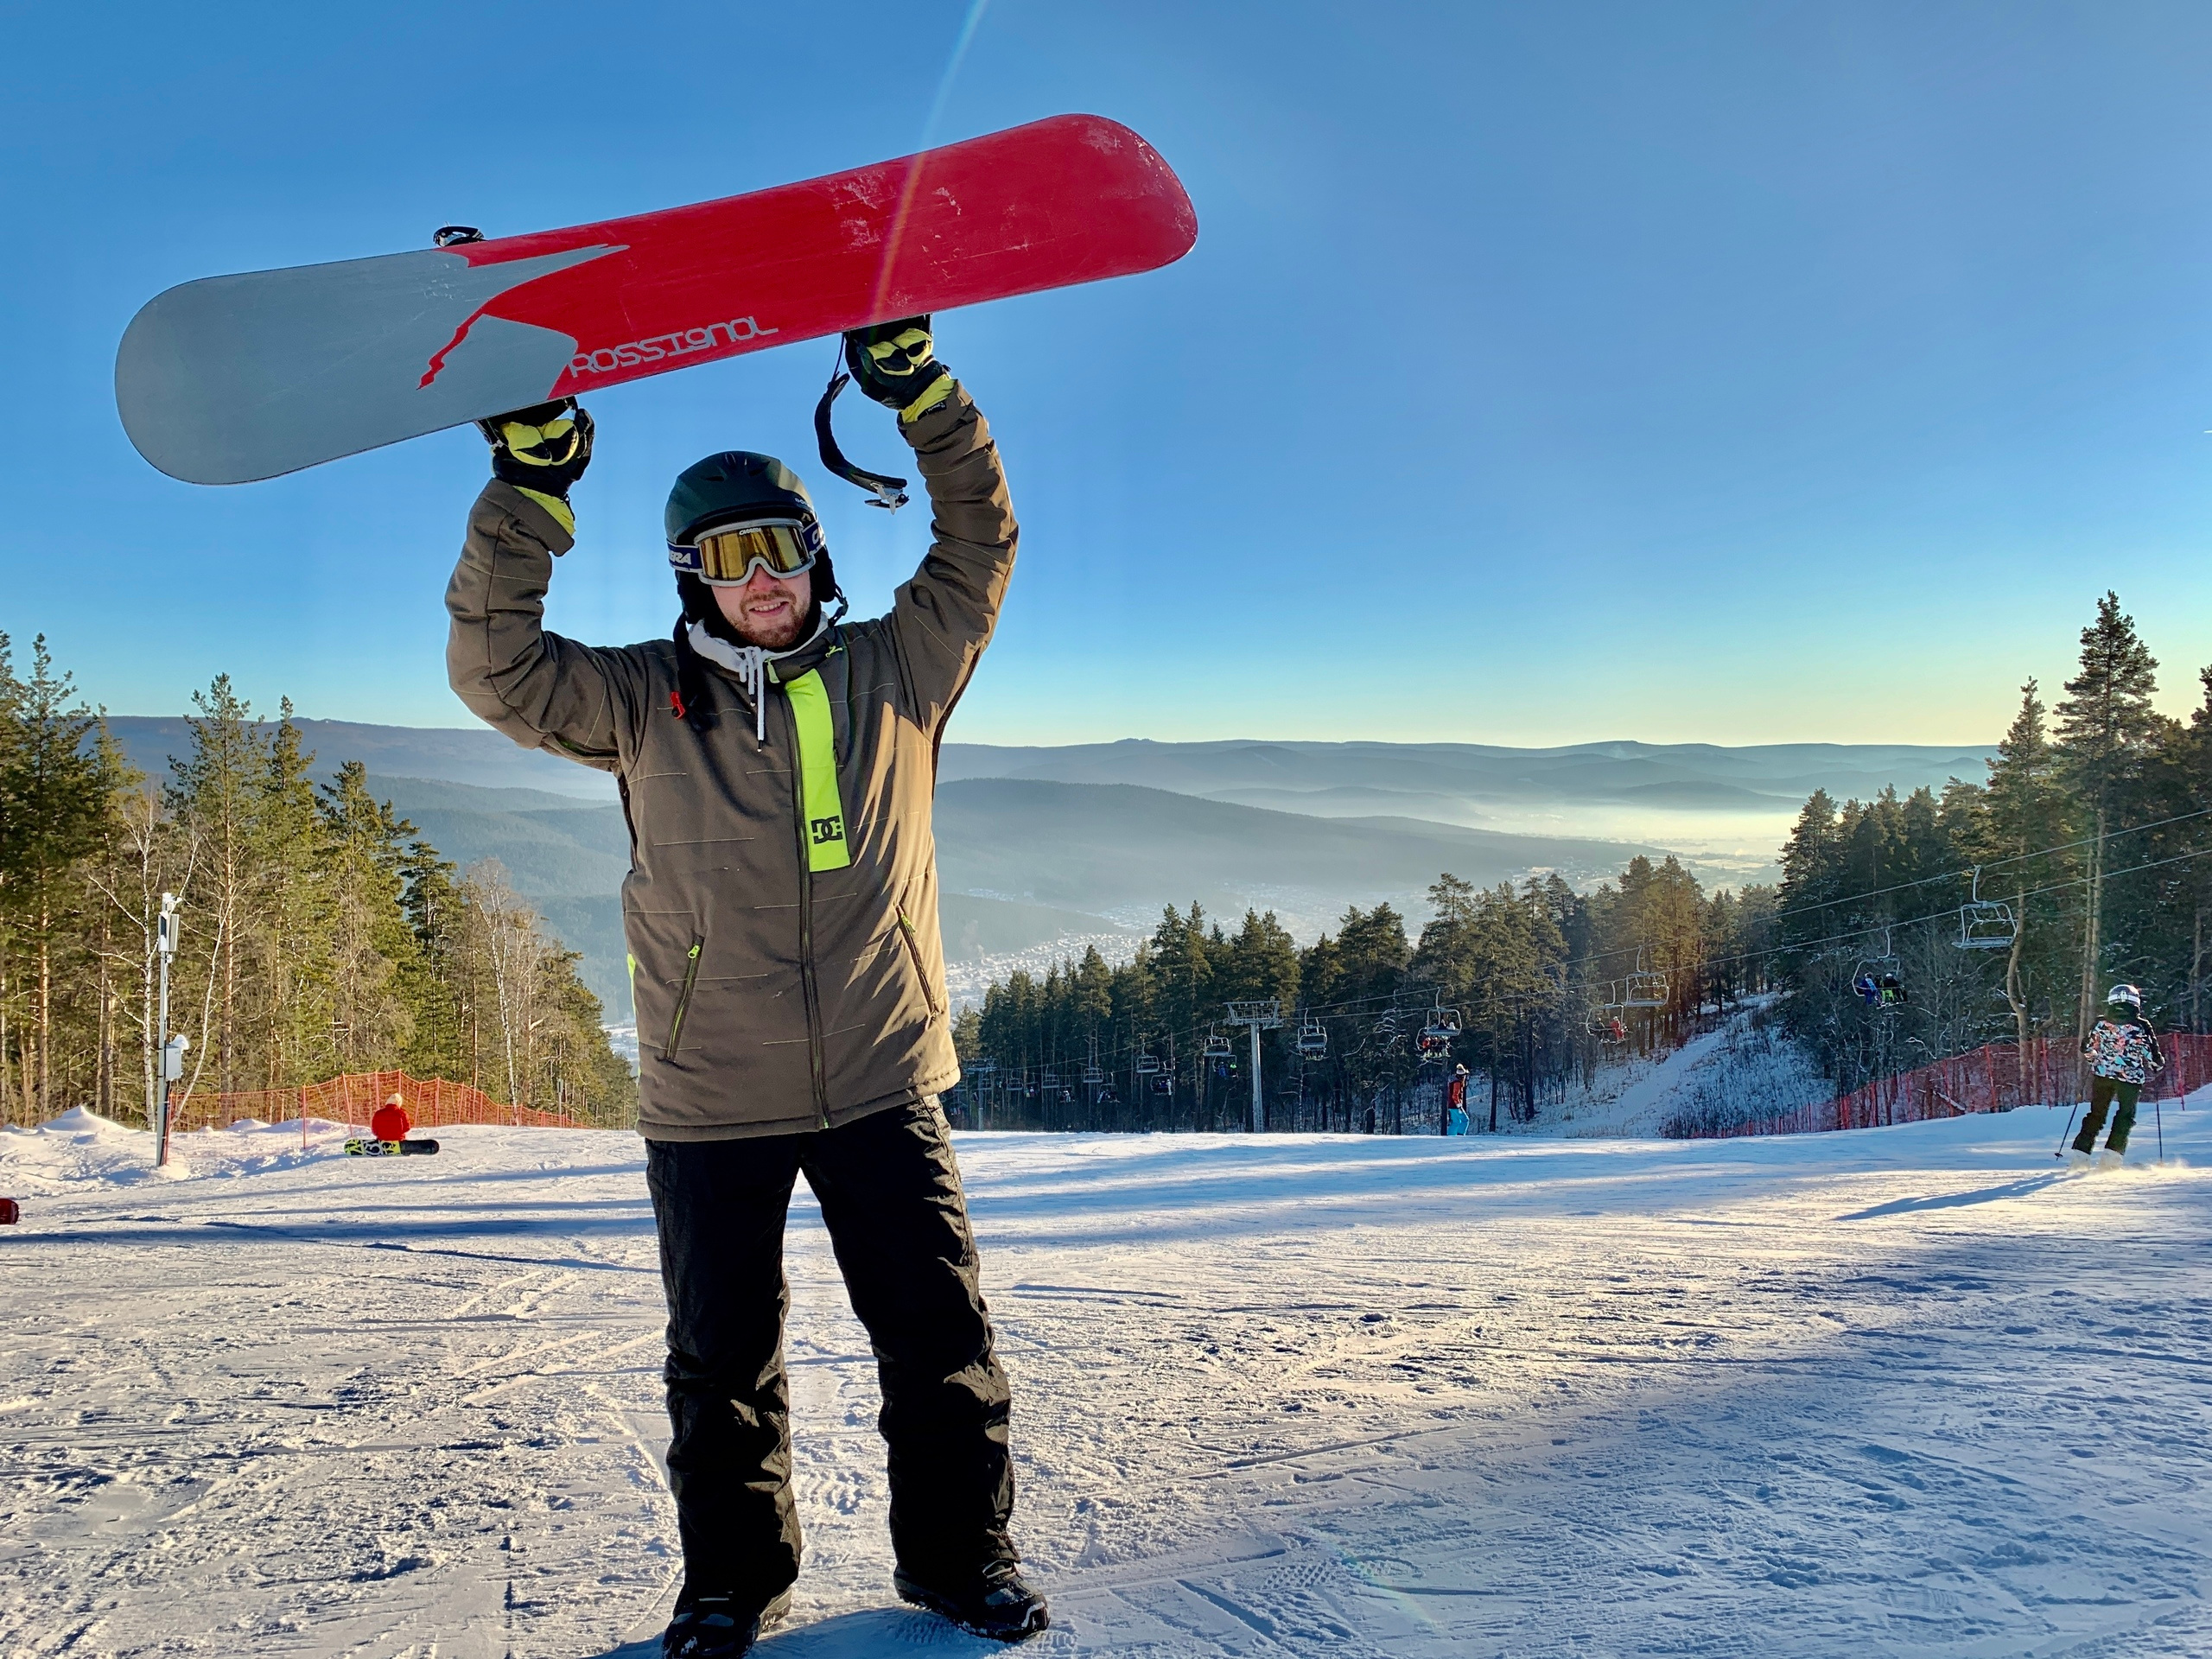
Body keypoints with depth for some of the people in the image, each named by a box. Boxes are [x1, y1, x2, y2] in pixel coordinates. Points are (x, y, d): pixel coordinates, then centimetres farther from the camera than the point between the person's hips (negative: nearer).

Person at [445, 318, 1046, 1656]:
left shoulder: (895, 672, 4)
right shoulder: (645, 701, 3)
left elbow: (981, 547, 2)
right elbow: (497, 665, -7)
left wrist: (918, 388, -7)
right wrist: (533, 485, -17)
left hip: (884, 1080, 0)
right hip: (709, 1098, 0)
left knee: (941, 1329, 6)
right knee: (724, 1356, 12)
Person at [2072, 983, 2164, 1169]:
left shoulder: (2101, 1023, 0)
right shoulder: (2142, 1026, -7)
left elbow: (2086, 1049, 7)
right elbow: (2153, 1057, -5)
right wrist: (2159, 1066, 16)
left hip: (2102, 1075, 3)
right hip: (2131, 1077, -3)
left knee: (2096, 1114, 13)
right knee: (2125, 1116, 11)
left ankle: (2080, 1152, 6)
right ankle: (2112, 1153, -2)